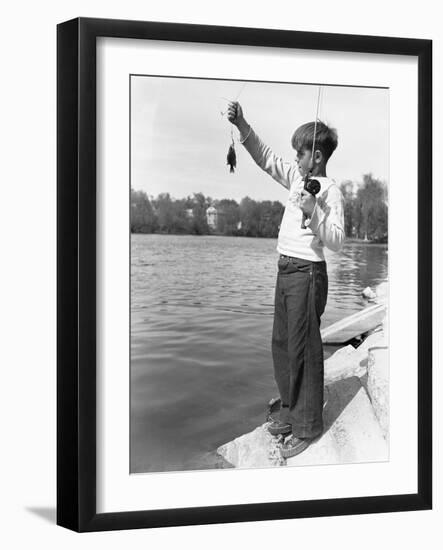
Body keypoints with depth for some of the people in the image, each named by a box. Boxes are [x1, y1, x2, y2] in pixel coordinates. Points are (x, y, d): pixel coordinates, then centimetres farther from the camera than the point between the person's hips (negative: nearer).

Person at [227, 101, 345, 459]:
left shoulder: (330, 191, -12)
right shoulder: (298, 177, 10)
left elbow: (336, 241, -20)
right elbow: (266, 158, 15)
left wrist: (313, 210, -31)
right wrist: (242, 126, 4)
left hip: (307, 273, -9)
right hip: (286, 270, 9)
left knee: (304, 349, -5)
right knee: (282, 344, 15)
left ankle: (307, 427, 4)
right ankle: (291, 412, 28)